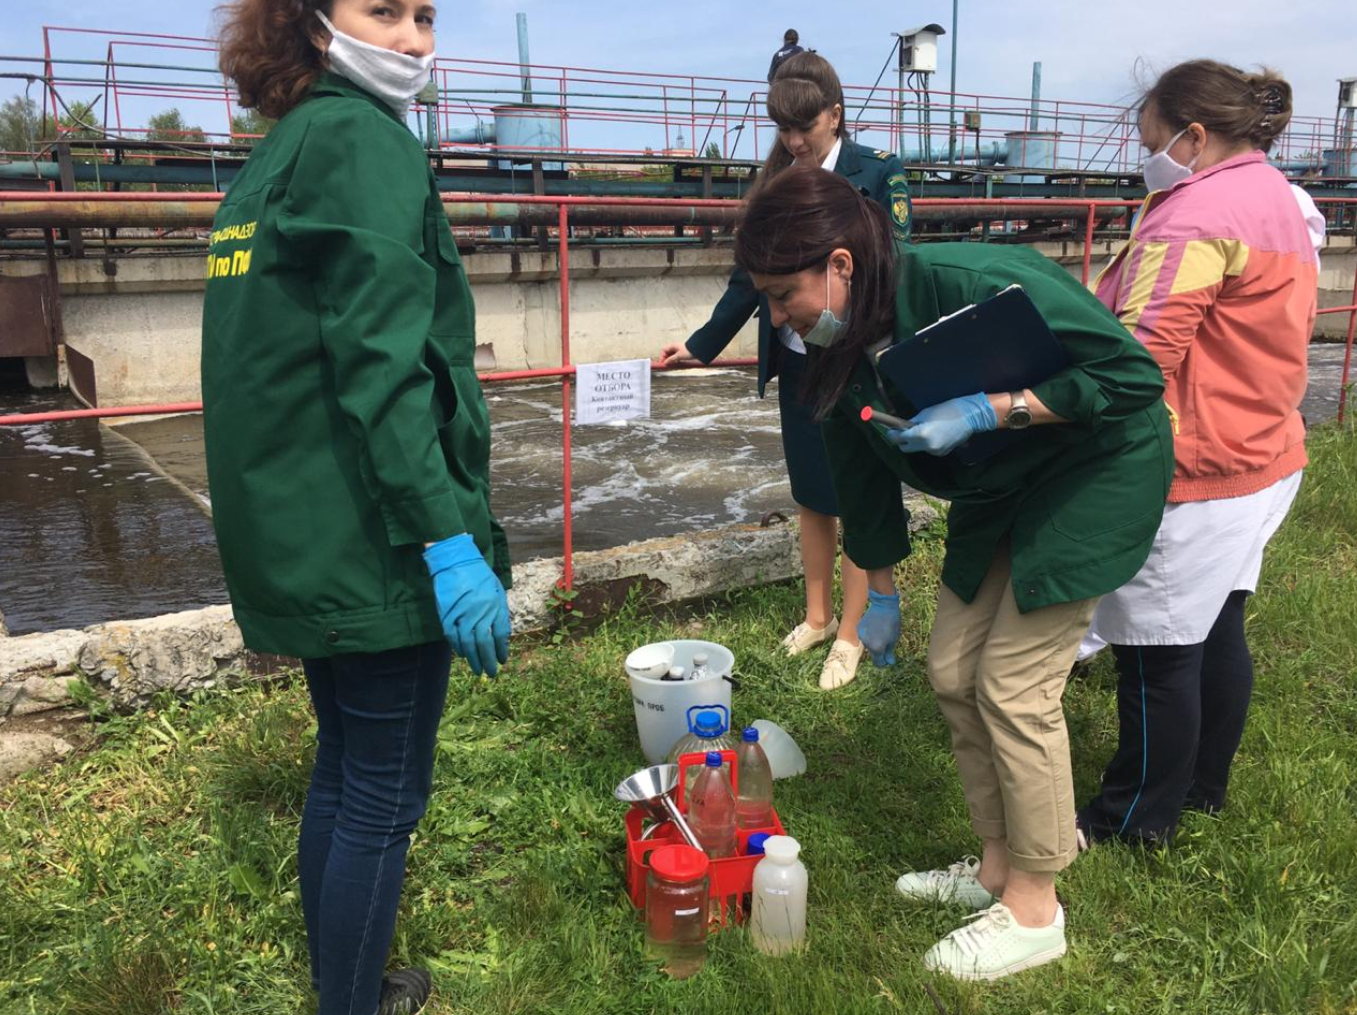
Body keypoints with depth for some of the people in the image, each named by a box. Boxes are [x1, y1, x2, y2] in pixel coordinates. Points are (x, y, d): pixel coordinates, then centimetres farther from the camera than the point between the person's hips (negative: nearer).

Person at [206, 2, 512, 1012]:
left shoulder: (273, 157, 16)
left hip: (302, 539, 10)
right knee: (386, 795, 3)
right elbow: (377, 361, -22)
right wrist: (448, 539, -24)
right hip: (373, 540, -9)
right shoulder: (364, 138, -12)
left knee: (343, 768, 21)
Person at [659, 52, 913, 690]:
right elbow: (750, 275, 10)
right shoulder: (775, 179, 5)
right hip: (796, 362, 5)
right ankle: (817, 615, 33)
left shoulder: (877, 174, -9)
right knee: (810, 498, 16)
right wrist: (701, 344, 11)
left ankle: (850, 634, 21)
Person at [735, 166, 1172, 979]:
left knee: (1014, 688, -6)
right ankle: (1000, 863, 27)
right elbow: (864, 475, 8)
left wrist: (984, 409, -34)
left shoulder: (971, 283, -31)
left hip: (1094, 472, -7)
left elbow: (1133, 375, -27)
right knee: (953, 674, 6)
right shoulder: (844, 355, -7)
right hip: (997, 492, 8)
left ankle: (1034, 911, 13)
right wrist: (881, 593, 17)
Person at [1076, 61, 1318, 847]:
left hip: (1194, 472, -10)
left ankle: (1140, 819, 17)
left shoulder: (1195, 215, -18)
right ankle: (1204, 785, 36)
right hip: (1262, 455, 10)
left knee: (1159, 650, 2)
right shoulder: (1278, 201, 14)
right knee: (1218, 629, 20)